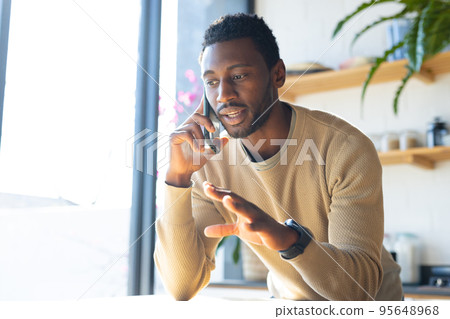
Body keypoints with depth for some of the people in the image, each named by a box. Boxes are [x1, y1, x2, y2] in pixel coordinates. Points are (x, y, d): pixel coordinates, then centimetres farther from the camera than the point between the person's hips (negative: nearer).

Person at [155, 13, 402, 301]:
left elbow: (360, 285, -26)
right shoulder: (210, 165, -12)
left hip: (370, 302, -1)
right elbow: (182, 287, -18)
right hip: (288, 300, 2)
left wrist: (288, 238, -43)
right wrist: (177, 178, -26)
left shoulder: (348, 150, -21)